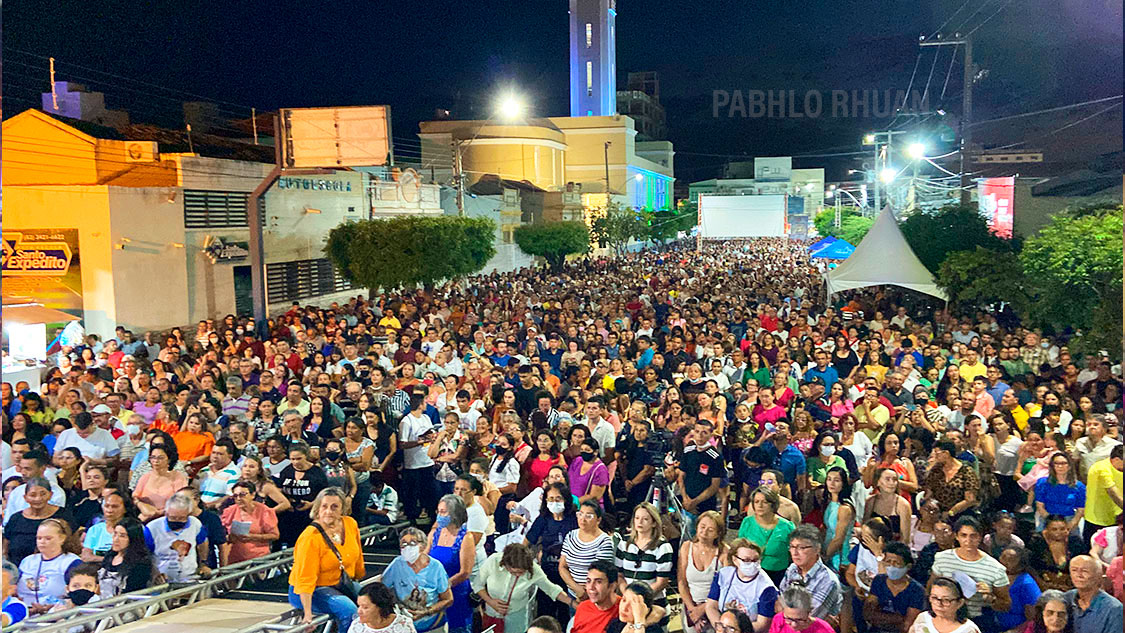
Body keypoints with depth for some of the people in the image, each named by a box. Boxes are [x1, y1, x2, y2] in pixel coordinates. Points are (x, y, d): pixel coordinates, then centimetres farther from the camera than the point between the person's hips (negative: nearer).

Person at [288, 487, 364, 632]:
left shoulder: (351, 524, -2)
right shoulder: (310, 537, -22)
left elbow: (357, 557, 16)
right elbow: (305, 579, -24)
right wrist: (308, 613, -27)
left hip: (342, 584, 7)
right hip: (313, 590, -7)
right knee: (348, 610, -29)